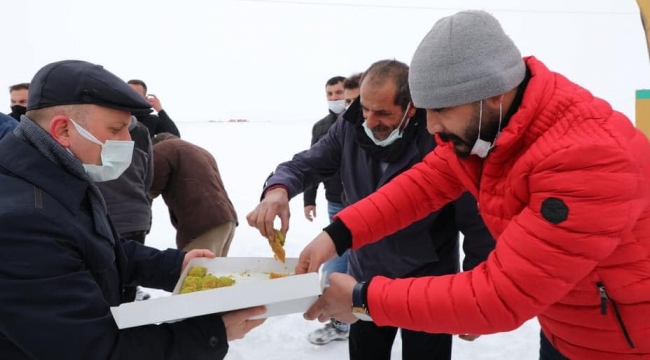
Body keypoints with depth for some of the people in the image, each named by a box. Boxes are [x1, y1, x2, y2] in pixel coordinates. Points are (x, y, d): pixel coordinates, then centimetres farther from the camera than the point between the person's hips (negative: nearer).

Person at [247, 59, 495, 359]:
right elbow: (305, 164, -5)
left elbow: (475, 223, -17)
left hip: (427, 288, -4)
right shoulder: (351, 127, -10)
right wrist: (279, 188, -30)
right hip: (366, 278, 4)